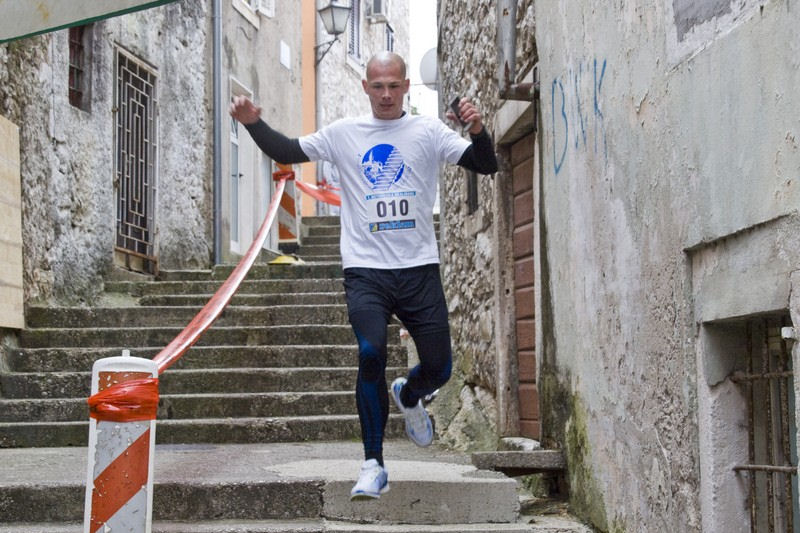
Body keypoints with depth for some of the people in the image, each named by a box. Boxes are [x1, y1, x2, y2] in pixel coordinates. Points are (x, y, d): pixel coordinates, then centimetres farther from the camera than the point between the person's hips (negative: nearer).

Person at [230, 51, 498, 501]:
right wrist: (255, 124, -2)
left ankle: (408, 396, 40)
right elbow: (287, 152, 14)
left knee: (439, 367, 1)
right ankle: (374, 465, -8)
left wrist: (478, 131, -20)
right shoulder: (344, 134, 9)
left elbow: (487, 166, 0)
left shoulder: (428, 131, 6)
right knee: (371, 353, -21)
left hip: (420, 268, 1)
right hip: (365, 270, -1)